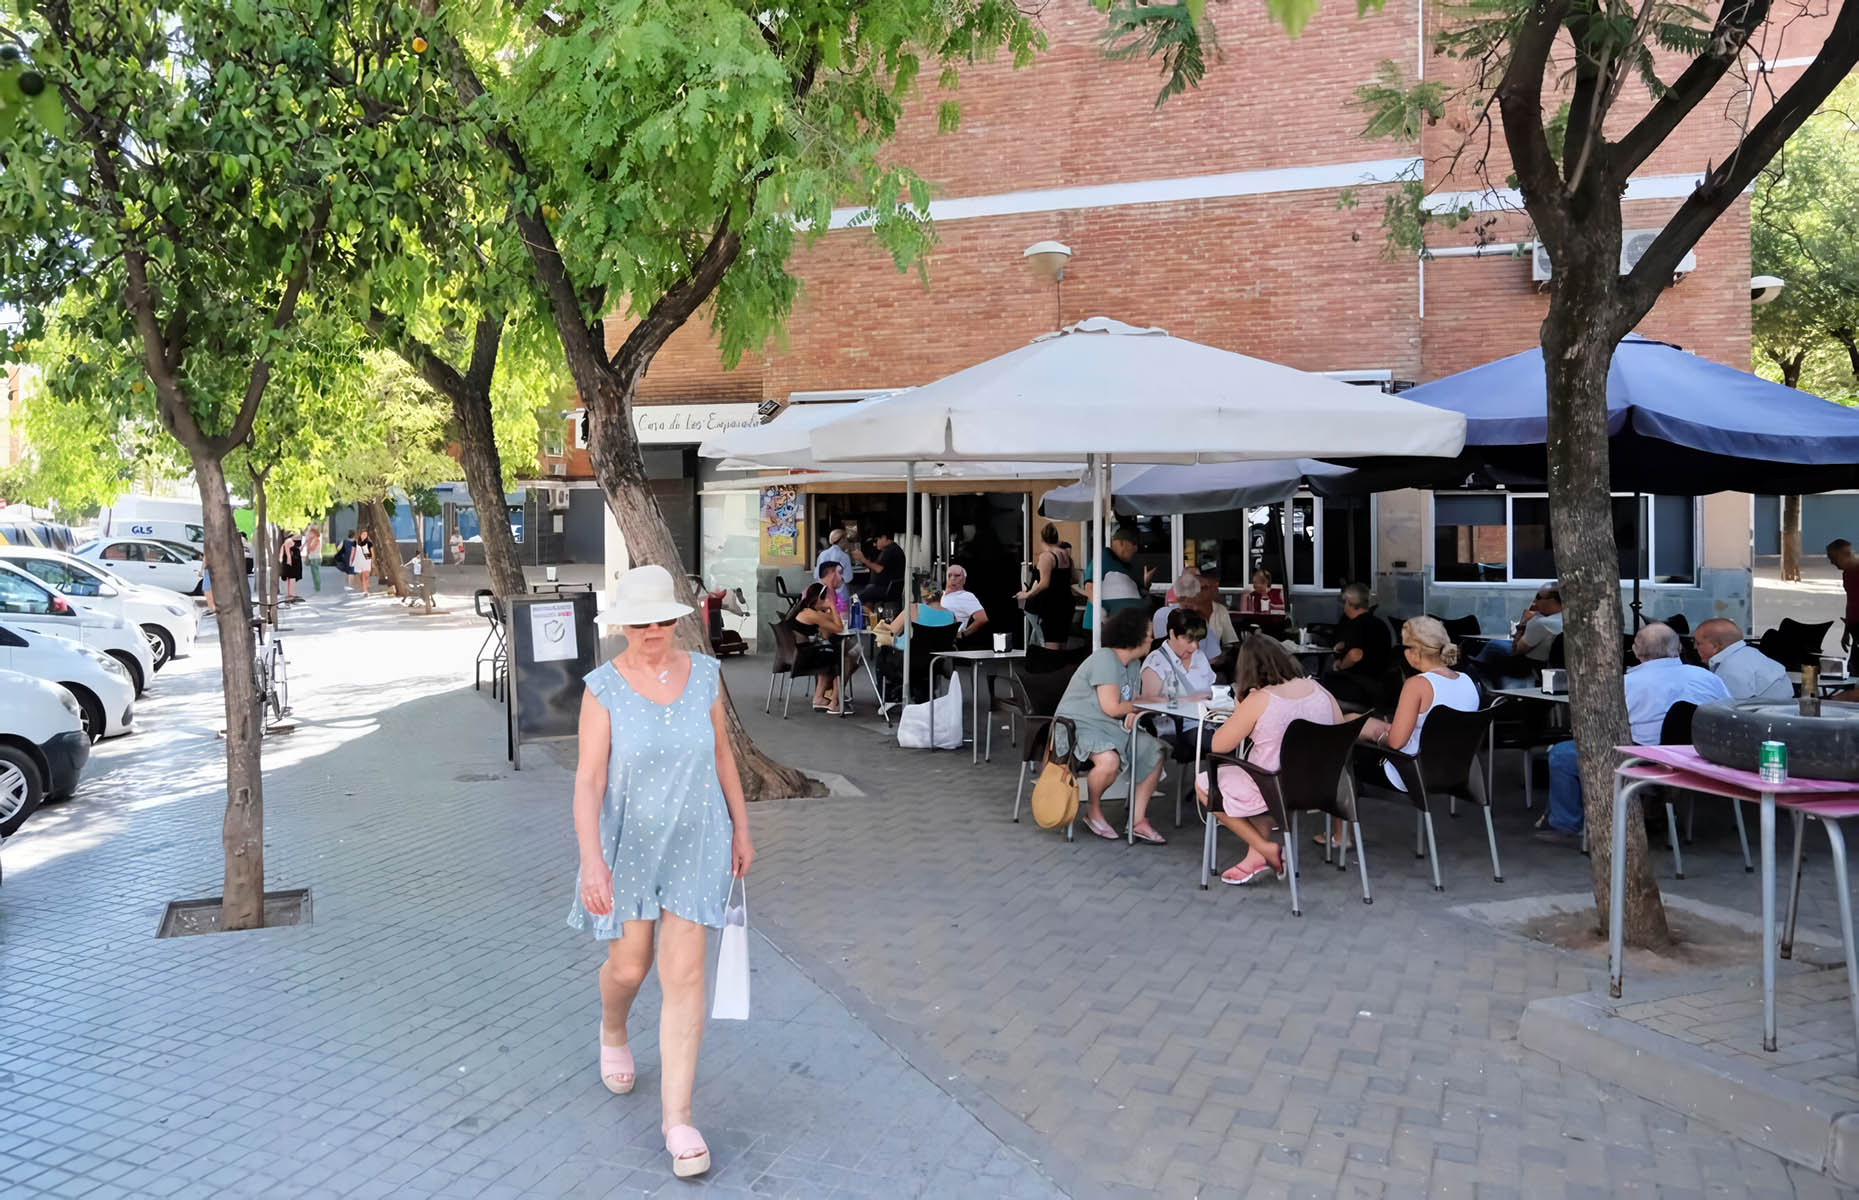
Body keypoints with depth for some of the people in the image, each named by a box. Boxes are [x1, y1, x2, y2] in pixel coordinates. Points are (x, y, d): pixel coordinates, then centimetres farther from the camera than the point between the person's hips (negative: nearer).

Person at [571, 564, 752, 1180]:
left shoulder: (702, 674, -4)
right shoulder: (604, 687, -13)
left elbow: (723, 754, 7)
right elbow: (588, 780, -18)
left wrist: (741, 829, 10)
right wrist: (591, 860, -28)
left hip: (695, 841, 1)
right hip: (628, 842, -1)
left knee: (684, 975, -1)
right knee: (628, 965, 12)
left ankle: (677, 1116, 8)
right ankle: (613, 1032, 50)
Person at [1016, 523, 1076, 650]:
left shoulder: (1046, 556, -13)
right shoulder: (1065, 554, 10)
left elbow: (1044, 584, -19)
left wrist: (1027, 595, -11)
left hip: (1051, 606, -8)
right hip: (1066, 604, 8)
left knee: (1051, 645, -11)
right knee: (1062, 644, 12)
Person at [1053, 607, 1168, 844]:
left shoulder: (1133, 665, 11)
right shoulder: (1105, 659, -19)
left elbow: (1130, 704, 12)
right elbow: (1111, 708, -22)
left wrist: (1133, 711, -13)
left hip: (1113, 728, 10)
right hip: (1078, 725, -10)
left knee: (1154, 751, 0)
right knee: (1109, 760, -35)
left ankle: (1138, 819, 3)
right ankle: (1094, 811, -7)